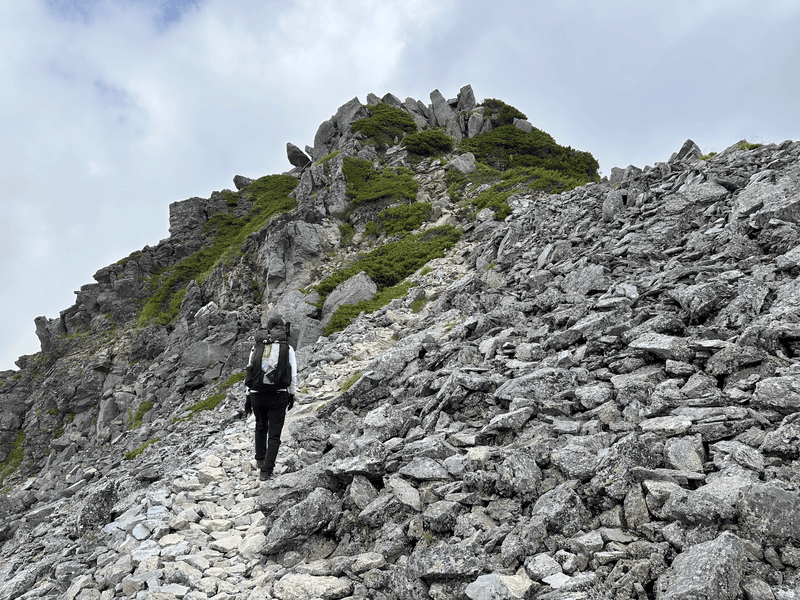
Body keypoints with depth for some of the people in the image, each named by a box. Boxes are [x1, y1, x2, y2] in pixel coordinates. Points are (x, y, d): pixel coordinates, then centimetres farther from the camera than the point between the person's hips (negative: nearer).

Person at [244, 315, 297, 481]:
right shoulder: (287, 348, -4)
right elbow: (293, 375, -4)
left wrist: (248, 397, 10)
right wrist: (292, 395, 8)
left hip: (257, 394, 3)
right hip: (279, 395, -3)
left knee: (261, 426, 27)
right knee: (274, 434, 6)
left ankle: (260, 460, 41)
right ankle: (266, 471, 1)